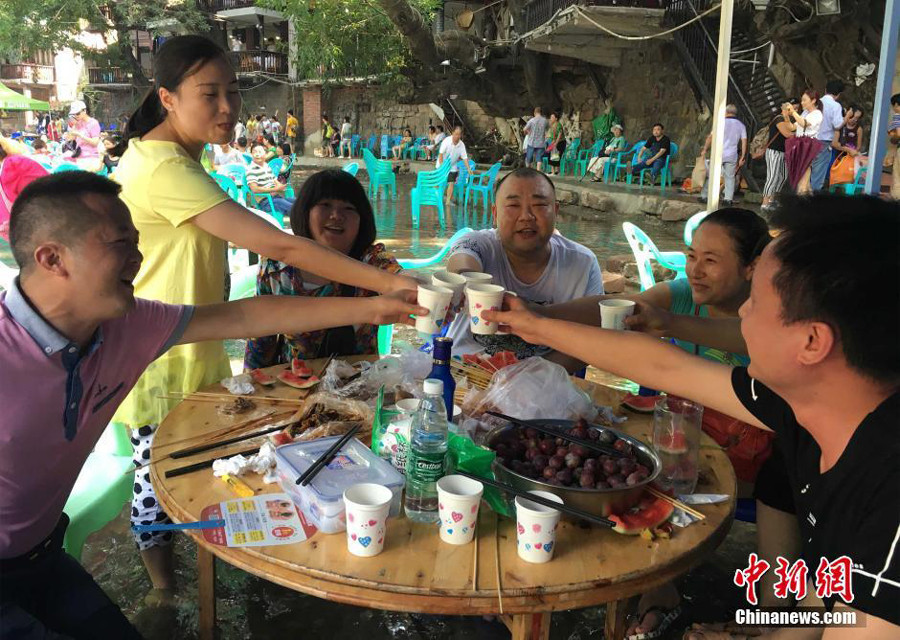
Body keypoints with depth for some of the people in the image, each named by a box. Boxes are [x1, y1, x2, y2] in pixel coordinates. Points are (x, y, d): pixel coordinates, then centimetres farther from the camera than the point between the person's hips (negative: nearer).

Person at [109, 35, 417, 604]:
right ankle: (165, 590, 31)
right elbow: (276, 245, -37)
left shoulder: (161, 155, 6)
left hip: (190, 351, 10)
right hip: (164, 365, -9)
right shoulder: (166, 170, -28)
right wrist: (388, 283, -40)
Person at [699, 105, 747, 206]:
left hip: (718, 154, -2)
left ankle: (704, 196, 10)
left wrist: (704, 149, -3)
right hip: (732, 156, 2)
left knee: (710, 175, 8)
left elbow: (711, 137, -8)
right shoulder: (741, 125, 9)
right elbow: (744, 142, 4)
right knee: (730, 177, 8)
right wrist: (742, 157, 7)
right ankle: (728, 199, 1)